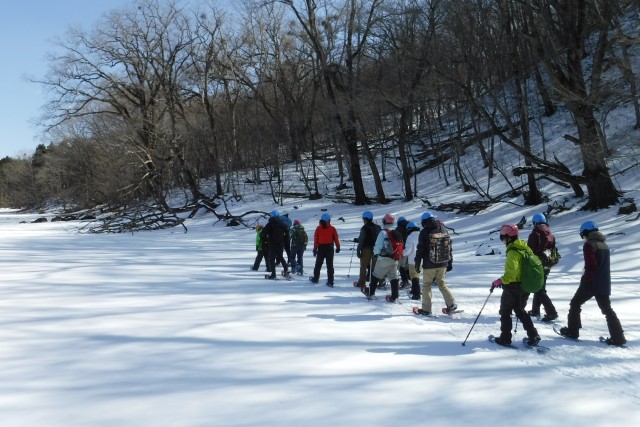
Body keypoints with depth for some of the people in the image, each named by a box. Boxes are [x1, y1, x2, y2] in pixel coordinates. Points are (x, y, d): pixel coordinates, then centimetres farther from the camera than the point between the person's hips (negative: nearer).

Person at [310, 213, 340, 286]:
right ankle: (330, 282, 0)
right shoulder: (332, 228, -5)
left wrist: (315, 249, 4)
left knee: (318, 264, 17)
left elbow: (316, 239, -2)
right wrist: (338, 247, 9)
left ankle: (315, 279, 26)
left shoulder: (318, 228, -3)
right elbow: (336, 239, -3)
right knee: (330, 265, 3)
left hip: (321, 248, 1)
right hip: (329, 248, -1)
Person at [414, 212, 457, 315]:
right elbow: (449, 247, 12)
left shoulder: (424, 232, -8)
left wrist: (417, 263, 2)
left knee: (426, 285, 7)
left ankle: (426, 309, 6)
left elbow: (420, 249, -7)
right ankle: (451, 304, 10)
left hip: (429, 265, -4)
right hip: (442, 264, 5)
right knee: (441, 283, 19)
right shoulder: (444, 230, 7)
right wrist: (450, 262, 19)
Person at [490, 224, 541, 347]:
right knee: (520, 311, 22)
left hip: (513, 287, -8)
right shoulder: (525, 247, 5)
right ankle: (533, 335, 17)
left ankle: (505, 338, 15)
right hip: (525, 287, 8)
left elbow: (511, 274, -29)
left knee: (505, 312, 9)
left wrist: (498, 281, -18)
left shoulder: (512, 252, -22)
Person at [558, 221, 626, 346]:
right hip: (604, 284, 7)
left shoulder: (589, 245, -12)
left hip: (591, 283, -7)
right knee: (607, 309, 10)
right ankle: (618, 338, 6)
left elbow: (591, 266, -21)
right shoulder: (605, 245, 14)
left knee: (575, 304, 9)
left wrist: (585, 280, -14)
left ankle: (572, 331, 11)